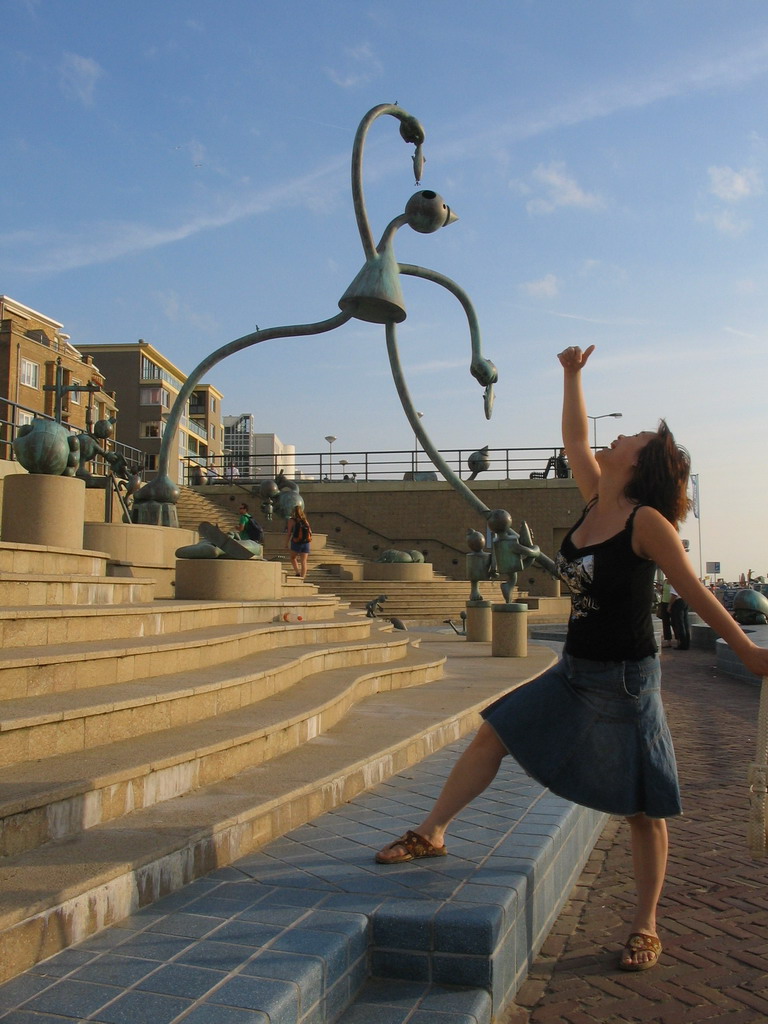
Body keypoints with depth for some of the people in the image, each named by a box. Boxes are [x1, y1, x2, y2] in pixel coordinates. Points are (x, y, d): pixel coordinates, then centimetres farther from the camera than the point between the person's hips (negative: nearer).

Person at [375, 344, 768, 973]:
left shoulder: (647, 522, -17)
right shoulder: (596, 500, 2)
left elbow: (696, 595, -12)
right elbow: (575, 438, 14)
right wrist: (572, 376, 17)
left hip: (626, 682, -7)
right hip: (576, 672, 8)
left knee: (643, 809, 5)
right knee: (494, 735, 9)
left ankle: (646, 928, 21)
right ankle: (432, 834, 23)